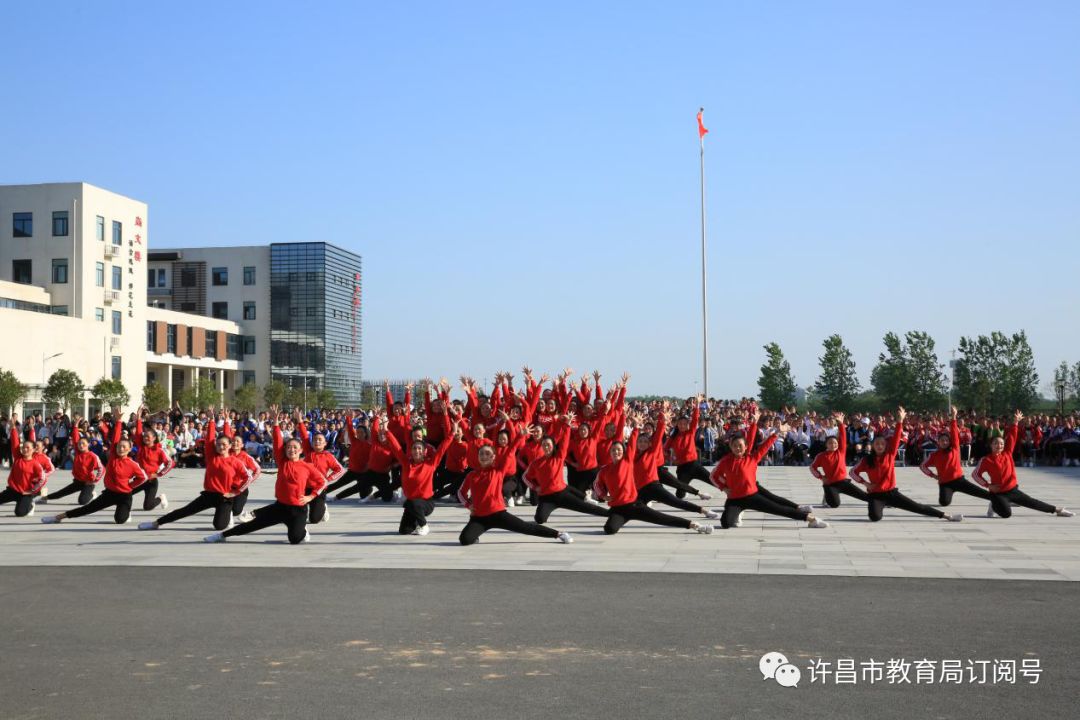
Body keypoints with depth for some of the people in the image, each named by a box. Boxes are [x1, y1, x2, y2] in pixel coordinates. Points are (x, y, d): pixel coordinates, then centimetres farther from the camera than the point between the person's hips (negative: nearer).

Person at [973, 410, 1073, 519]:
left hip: (1012, 490, 5)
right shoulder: (986, 460, -12)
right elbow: (975, 474, -10)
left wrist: (1016, 422, -10)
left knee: (1032, 503, 14)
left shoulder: (1007, 453, 0)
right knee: (1006, 513, -24)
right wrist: (988, 485, -16)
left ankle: (1057, 510, 27)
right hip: (998, 494, -5)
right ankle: (994, 506, 5)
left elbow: (1011, 437, -4)